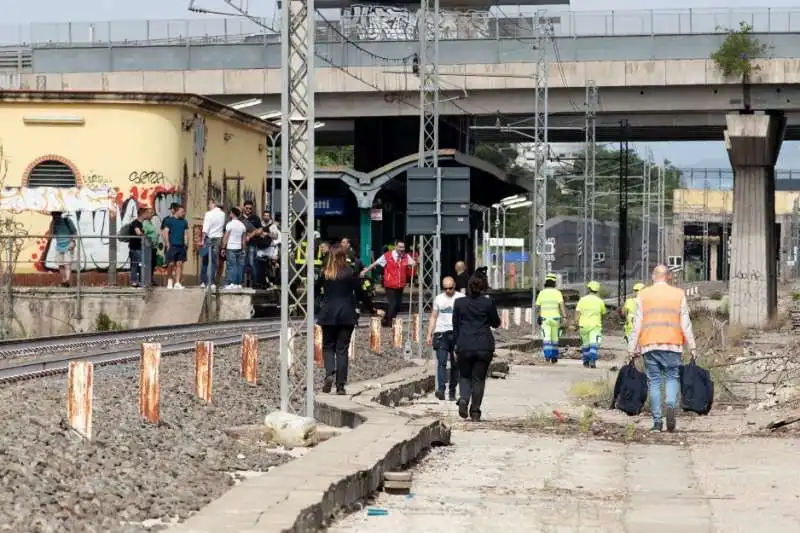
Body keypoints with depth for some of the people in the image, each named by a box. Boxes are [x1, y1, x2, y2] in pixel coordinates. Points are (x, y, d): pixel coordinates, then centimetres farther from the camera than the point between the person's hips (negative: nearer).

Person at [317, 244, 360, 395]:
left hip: (328, 314, 1)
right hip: (346, 315, -1)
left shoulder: (324, 273, -1)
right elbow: (359, 293, 0)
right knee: (342, 349, 4)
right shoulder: (350, 272, -5)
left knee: (328, 347, 12)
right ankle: (340, 384, 2)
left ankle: (329, 373, -13)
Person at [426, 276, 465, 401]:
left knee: (455, 364, 4)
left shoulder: (461, 298, 6)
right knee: (441, 362, -14)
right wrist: (429, 334, 8)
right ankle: (441, 389, -24)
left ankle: (452, 392, 12)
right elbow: (433, 317, 16)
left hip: (457, 334, 0)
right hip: (441, 333, 1)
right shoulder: (438, 299, 12)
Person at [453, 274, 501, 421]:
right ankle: (475, 412, 5)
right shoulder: (488, 302, -4)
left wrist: (456, 345, 15)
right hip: (484, 347, -1)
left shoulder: (459, 303, 2)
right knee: (479, 378, 7)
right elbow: (496, 323, 6)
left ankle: (463, 399, -12)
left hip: (464, 346, 1)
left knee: (465, 376, 15)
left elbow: (455, 326, 7)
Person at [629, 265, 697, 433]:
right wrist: (692, 346, 7)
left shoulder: (643, 295, 7)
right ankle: (671, 406, -18)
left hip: (649, 345, 0)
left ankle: (657, 421, 0)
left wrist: (632, 348, 7)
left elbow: (637, 324, 4)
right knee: (672, 377, 10)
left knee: (654, 381, 4)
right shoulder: (679, 294, 7)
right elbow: (685, 323, 4)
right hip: (672, 344, 0)